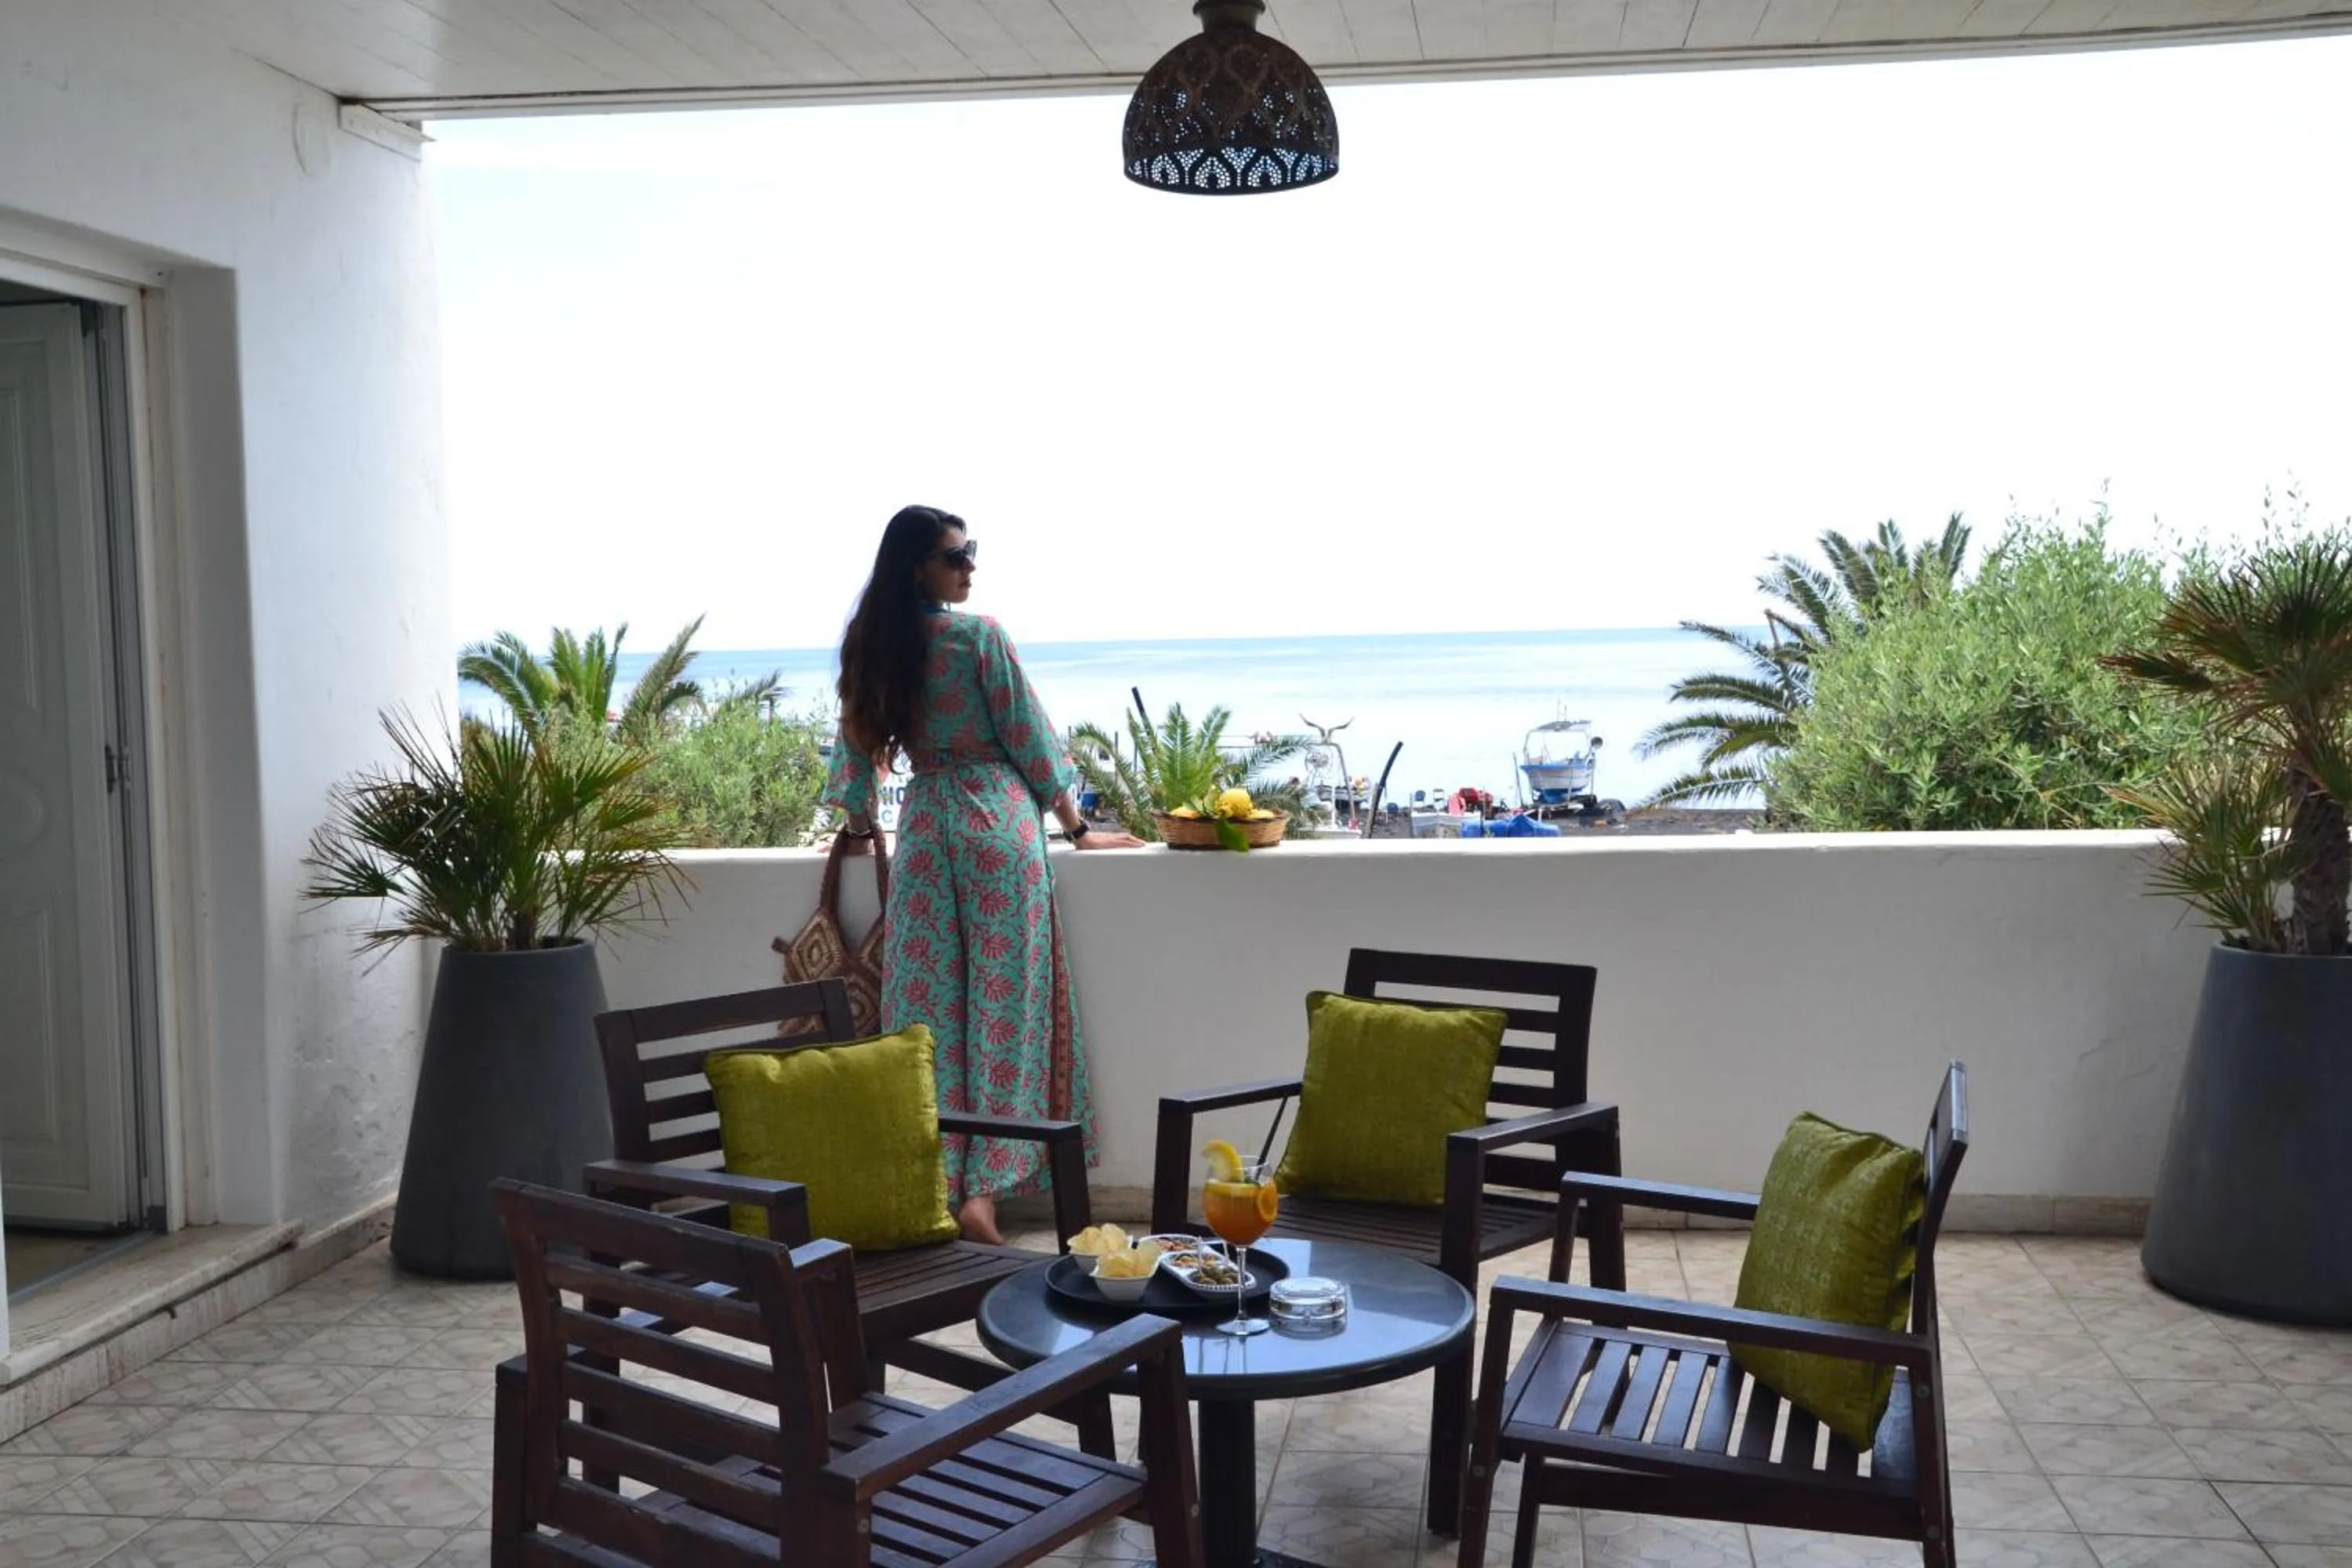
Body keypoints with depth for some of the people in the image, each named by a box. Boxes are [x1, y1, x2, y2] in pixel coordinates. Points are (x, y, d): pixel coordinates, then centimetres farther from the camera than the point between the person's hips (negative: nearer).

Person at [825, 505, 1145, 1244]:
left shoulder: (872, 647, 5)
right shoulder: (980, 635, -9)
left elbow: (857, 743, 14)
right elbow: (1028, 739, -5)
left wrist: (860, 823, 29)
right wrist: (1077, 827, 4)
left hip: (925, 821, 5)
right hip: (996, 817, -5)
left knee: (926, 1001, 5)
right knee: (1001, 999, -1)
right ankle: (983, 1185, -4)